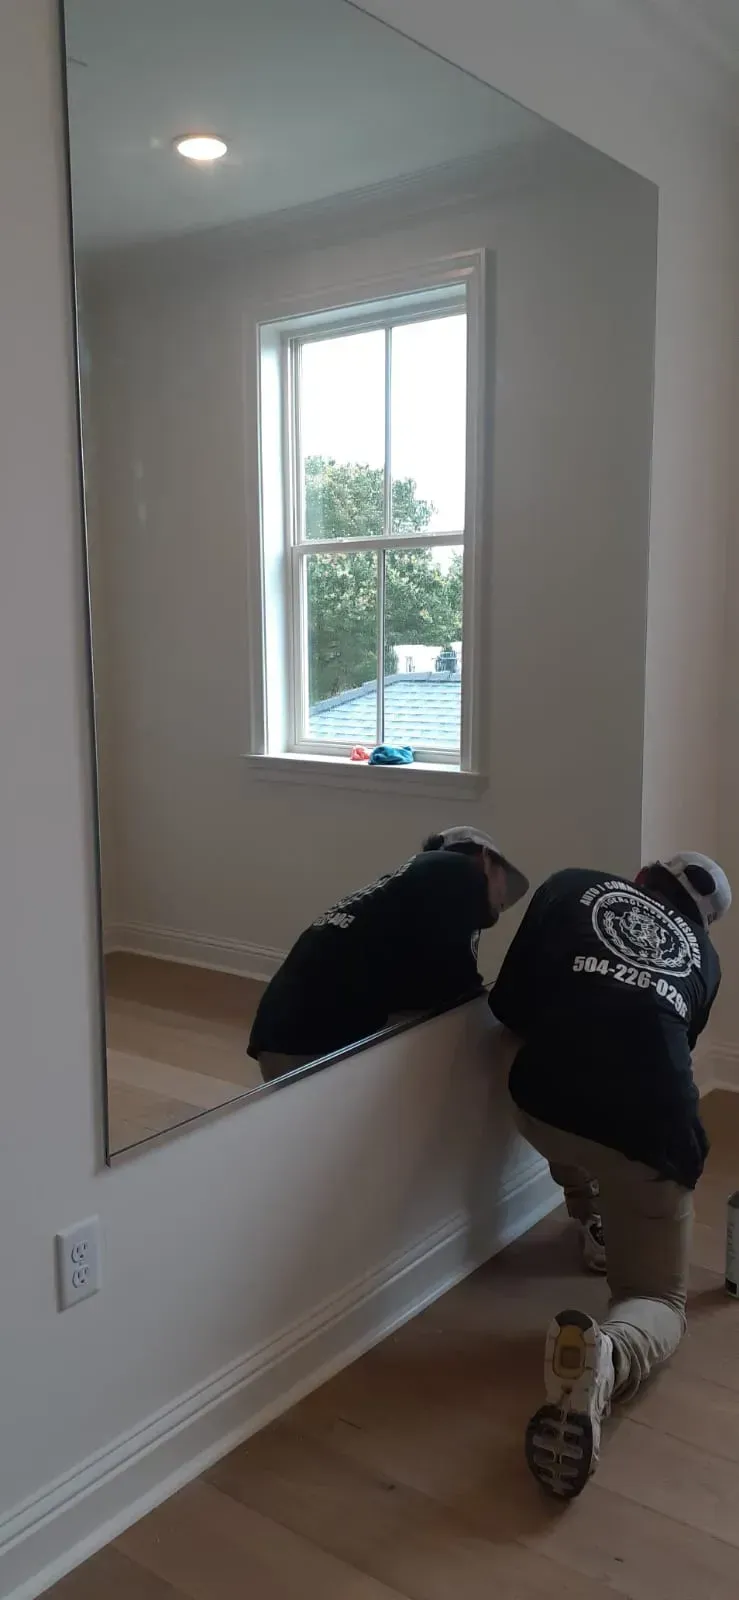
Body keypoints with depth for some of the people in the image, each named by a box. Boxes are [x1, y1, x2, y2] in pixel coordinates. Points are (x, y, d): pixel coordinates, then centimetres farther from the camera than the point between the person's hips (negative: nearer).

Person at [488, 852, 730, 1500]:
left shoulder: (573, 887, 16)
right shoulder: (703, 955, 23)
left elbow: (509, 1003, 10)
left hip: (543, 1104, 1)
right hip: (653, 1134, -1)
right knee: (659, 1301, 14)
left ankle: (595, 1220, 47)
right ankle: (608, 1354, -19)